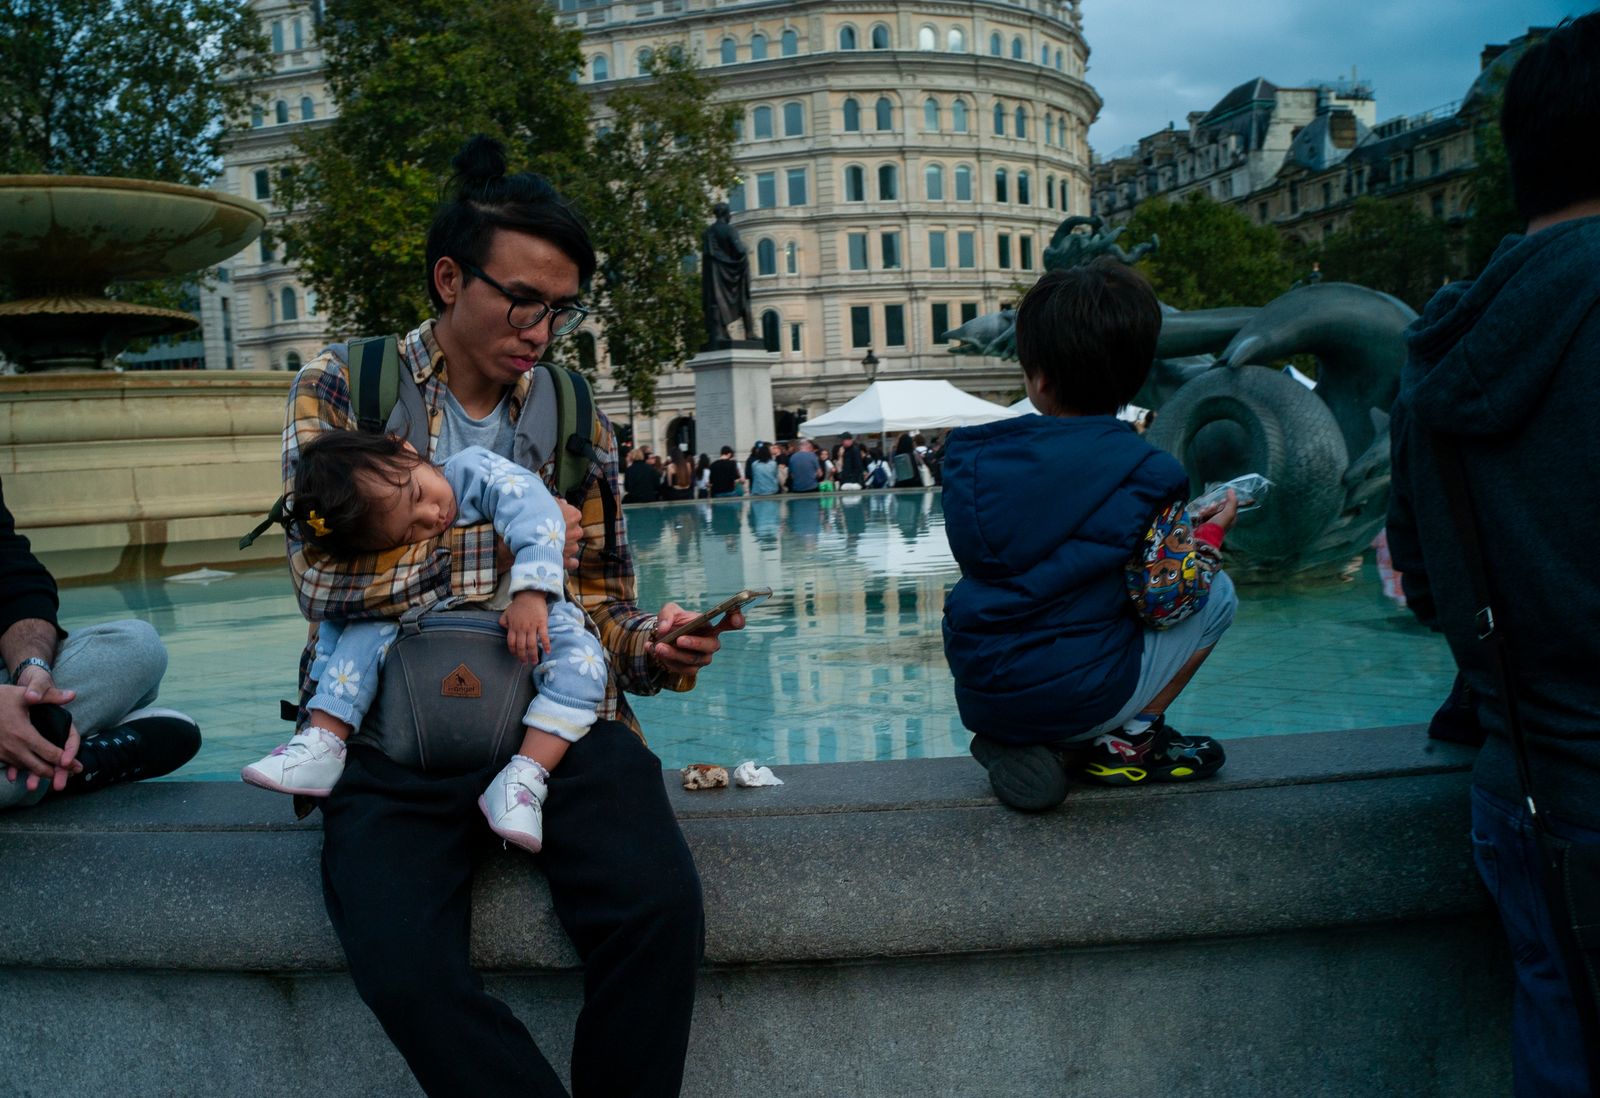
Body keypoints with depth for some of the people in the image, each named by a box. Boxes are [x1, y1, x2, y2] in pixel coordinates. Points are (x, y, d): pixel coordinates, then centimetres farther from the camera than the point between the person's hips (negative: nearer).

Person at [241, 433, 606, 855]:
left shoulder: (475, 470, -21)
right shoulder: (385, 558, -12)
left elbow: (533, 507, -34)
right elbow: (334, 618, -4)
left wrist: (531, 595, -45)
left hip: (530, 614, -2)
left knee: (580, 654, -31)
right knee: (369, 628, -18)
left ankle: (525, 776, -37)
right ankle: (322, 745, -15)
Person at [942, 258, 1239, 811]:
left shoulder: (972, 456, 1)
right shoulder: (1145, 475, -11)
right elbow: (1165, 599, -9)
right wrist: (1209, 534, 11)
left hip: (978, 698, 4)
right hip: (1079, 700, -4)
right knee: (1217, 591, 15)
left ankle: (1022, 745, 13)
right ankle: (1124, 738, 9)